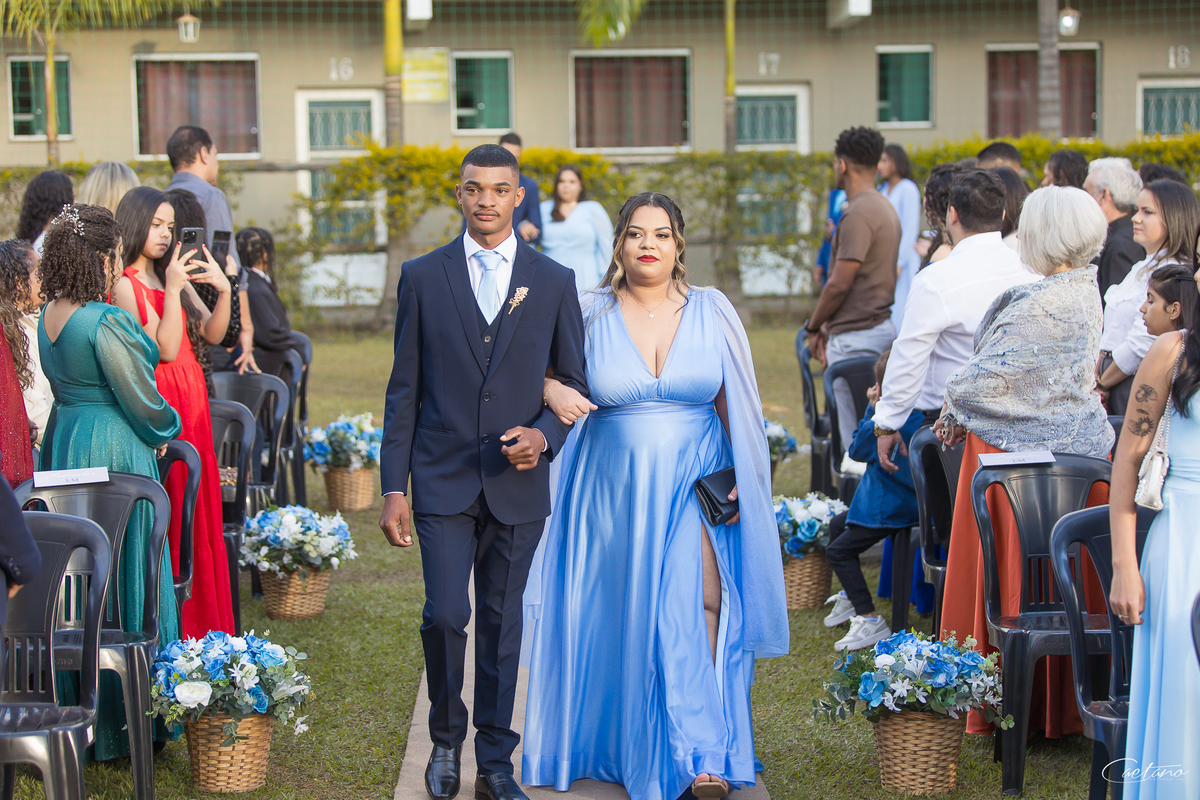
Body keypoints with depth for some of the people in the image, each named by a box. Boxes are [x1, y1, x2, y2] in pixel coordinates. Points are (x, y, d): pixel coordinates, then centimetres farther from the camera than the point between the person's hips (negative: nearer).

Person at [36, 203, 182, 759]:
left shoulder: (49, 315, 5)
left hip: (62, 443, 8)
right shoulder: (106, 323, -21)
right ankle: (120, 722, 9)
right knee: (122, 577, 2)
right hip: (114, 454, -8)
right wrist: (164, 428, 5)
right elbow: (141, 400, -15)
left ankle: (71, 711, 23)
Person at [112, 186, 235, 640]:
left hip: (190, 403, 8)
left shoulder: (172, 278, 12)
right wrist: (173, 290, -20)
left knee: (198, 509, 11)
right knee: (167, 516, -6)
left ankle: (201, 622, 19)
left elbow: (212, 334, 7)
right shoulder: (125, 285, -10)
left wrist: (223, 291, -8)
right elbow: (164, 348, -16)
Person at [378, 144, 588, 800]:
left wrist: (544, 435, -12)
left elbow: (575, 384, 9)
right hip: (443, 480, -1)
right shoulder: (423, 277, 3)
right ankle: (445, 739, 16)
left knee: (503, 622, 8)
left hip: (518, 484, 1)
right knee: (446, 615, -8)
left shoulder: (554, 282, 4)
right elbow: (404, 391, 3)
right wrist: (392, 487, -2)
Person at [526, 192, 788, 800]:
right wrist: (551, 391, -18)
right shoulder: (589, 314, 0)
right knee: (622, 617, 7)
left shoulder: (711, 312, 2)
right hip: (614, 492, 1)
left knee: (699, 607, -13)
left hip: (694, 489, -1)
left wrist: (737, 480, 0)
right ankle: (629, 747, 24)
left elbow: (733, 404, 7)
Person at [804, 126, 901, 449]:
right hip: (881, 325, 10)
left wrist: (813, 326, -3)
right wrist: (829, 326, 15)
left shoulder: (859, 213, -16)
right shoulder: (885, 208, 15)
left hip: (856, 337, -10)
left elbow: (840, 284, -18)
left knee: (857, 437, -6)